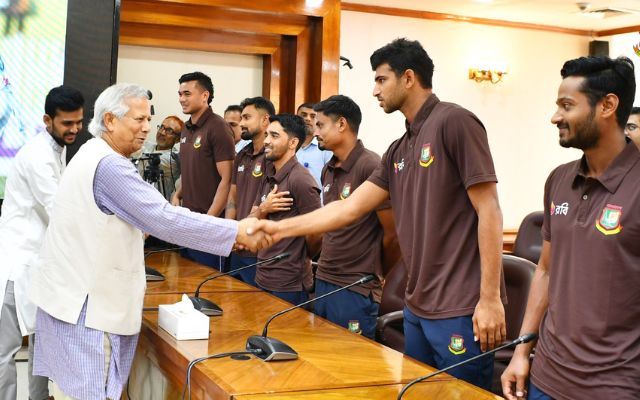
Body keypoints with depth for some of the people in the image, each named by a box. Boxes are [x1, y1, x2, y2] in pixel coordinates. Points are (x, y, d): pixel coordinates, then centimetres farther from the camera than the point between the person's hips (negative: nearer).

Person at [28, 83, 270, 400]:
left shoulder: (94, 156, 13)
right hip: (83, 303, -10)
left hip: (71, 294, 10)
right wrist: (236, 232, -22)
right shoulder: (108, 165, -20)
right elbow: (163, 219, -25)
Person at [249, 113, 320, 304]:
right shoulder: (269, 176, 9)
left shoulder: (300, 180, -17)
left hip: (289, 286, -8)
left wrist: (299, 259, 3)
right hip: (263, 279, 8)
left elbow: (316, 233, -16)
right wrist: (263, 209, -11)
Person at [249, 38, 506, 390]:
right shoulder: (399, 150, 13)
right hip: (417, 307, 8)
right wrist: (280, 229, 11)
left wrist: (490, 298, -17)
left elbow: (488, 210, -15)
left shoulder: (453, 122, -11)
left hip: (461, 309, -8)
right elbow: (351, 208, 14)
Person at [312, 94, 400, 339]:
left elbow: (393, 234, -11)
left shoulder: (371, 167, -15)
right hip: (323, 282, 8)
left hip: (355, 290, -8)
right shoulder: (328, 170, 10)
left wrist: (379, 275, 2)